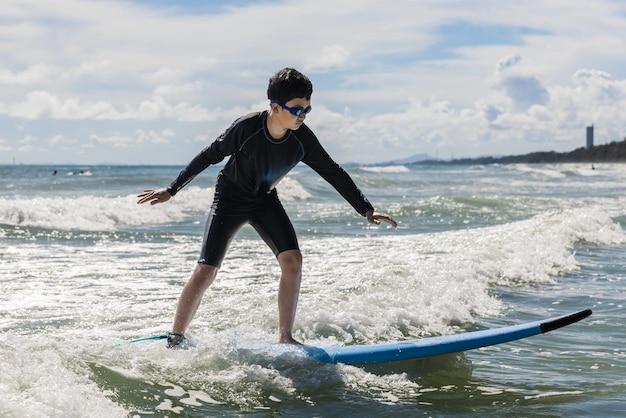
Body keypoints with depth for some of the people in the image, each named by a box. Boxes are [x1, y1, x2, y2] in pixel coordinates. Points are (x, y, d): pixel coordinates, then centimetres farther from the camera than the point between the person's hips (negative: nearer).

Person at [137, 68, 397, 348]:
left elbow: (333, 173, -6)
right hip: (230, 199, -4)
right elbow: (209, 156, -15)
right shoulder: (246, 128, -28)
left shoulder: (303, 139, -18)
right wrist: (171, 190, -10)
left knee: (292, 260, -15)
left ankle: (285, 337, -6)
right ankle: (175, 340, 1)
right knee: (206, 272, -12)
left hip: (265, 201, 4)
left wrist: (366, 211, -4)